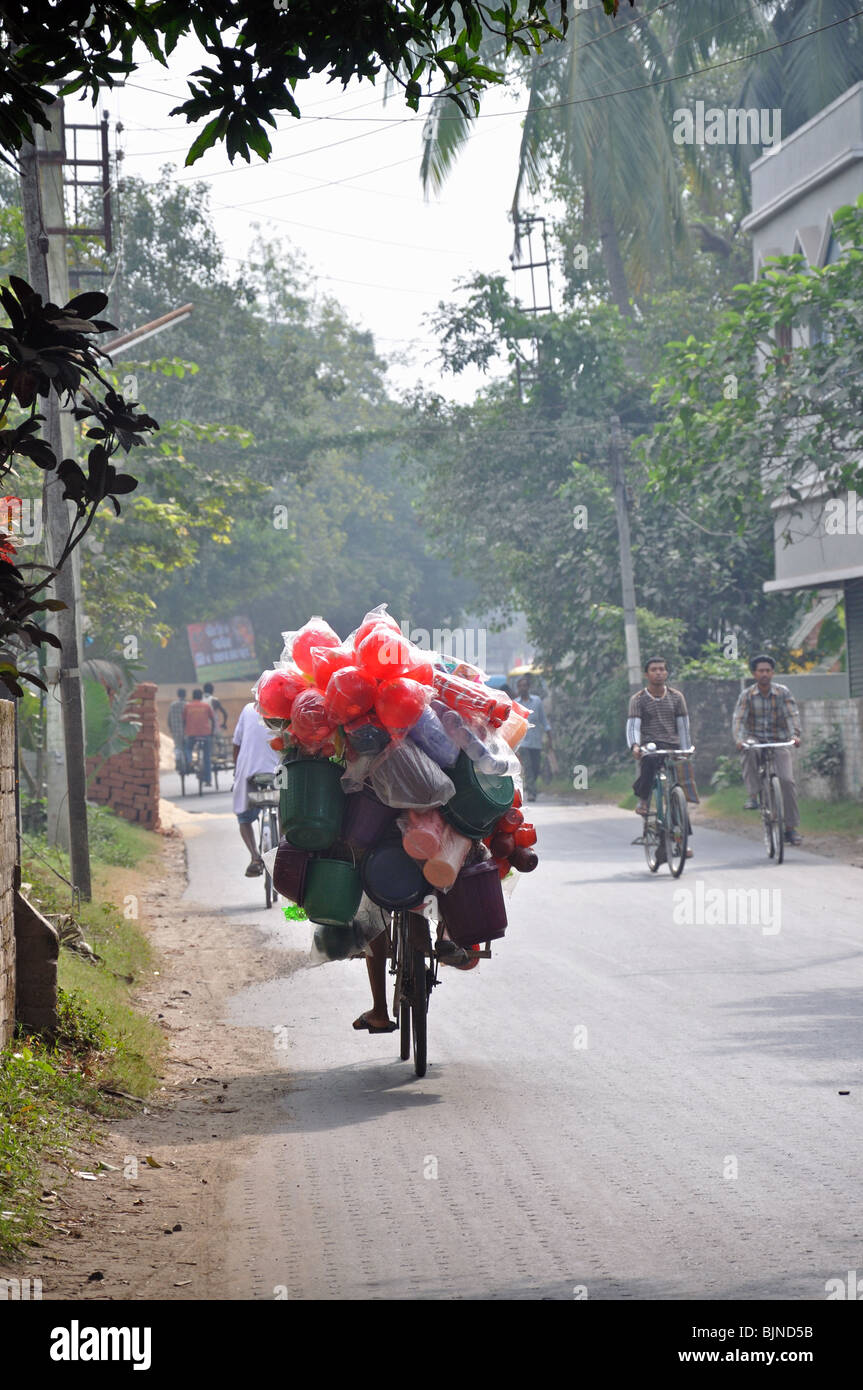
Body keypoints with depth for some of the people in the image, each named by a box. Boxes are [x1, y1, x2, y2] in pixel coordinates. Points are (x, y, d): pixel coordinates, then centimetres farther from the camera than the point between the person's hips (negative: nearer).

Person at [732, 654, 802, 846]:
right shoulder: (747, 695, -3)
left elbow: (792, 715, -12)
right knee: (748, 749, -37)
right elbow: (738, 719, -12)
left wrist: (795, 735, -32)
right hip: (755, 740, 0)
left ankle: (791, 828, -5)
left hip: (779, 742, 0)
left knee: (787, 780, -16)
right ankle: (752, 796, -29)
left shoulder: (783, 692, -3)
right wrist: (739, 739, -32)